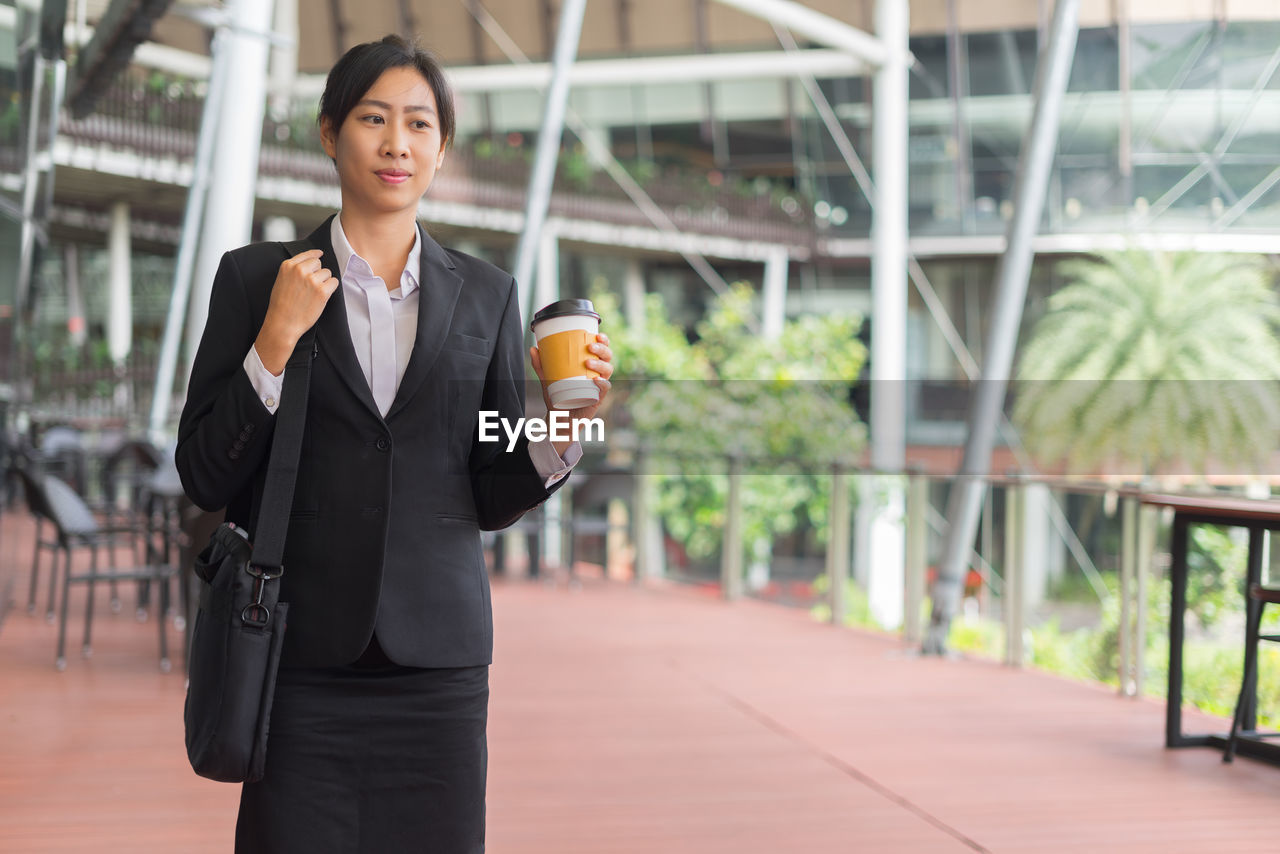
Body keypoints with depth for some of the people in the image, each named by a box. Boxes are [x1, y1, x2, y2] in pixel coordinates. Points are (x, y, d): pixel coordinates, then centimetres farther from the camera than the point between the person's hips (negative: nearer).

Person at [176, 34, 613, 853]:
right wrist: (275, 341, -11)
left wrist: (567, 420, -8)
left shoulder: (486, 294, 8)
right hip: (302, 656, -1)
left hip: (436, 660, 2)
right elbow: (204, 479, 0)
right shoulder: (255, 277, 3)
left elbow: (493, 498, 10)